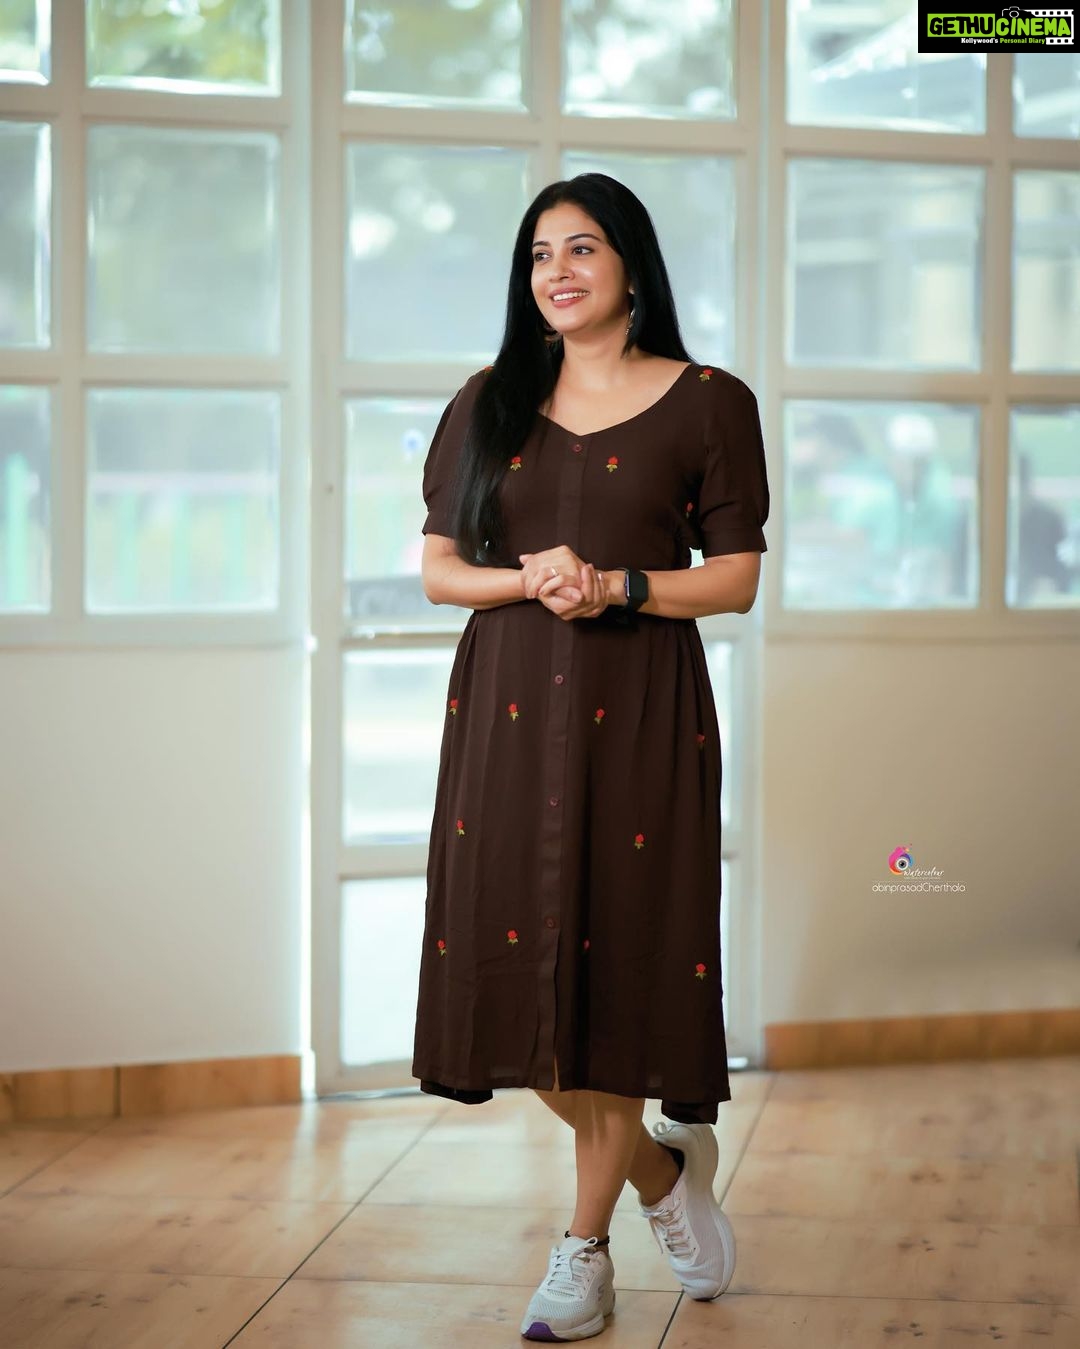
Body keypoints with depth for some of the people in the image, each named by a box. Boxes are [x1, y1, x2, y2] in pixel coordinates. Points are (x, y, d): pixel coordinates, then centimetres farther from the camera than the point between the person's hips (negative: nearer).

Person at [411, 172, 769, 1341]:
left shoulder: (707, 403, 2)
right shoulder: (488, 403, 11)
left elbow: (738, 578, 0)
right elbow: (437, 566, 9)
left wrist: (618, 586, -15)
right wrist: (526, 580, -11)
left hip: (638, 708, -3)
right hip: (507, 706, 3)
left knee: (616, 962, -3)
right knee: (518, 967, -1)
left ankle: (586, 1249, 11)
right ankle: (663, 1171, 24)